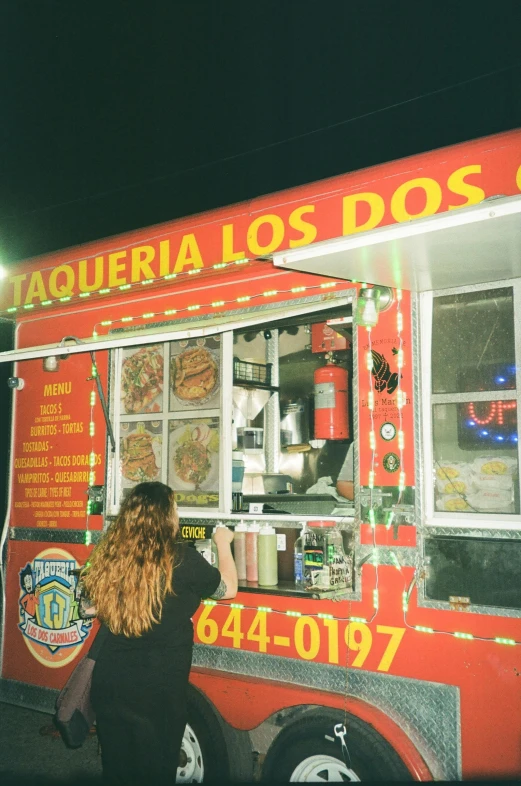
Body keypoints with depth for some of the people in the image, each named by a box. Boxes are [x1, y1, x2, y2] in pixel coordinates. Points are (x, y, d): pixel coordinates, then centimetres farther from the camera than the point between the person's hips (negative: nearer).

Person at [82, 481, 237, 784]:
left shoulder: (109, 555, -4)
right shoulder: (181, 559, -16)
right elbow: (229, 588, 1)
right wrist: (223, 544, 17)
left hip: (108, 683, 4)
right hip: (156, 690, -4)